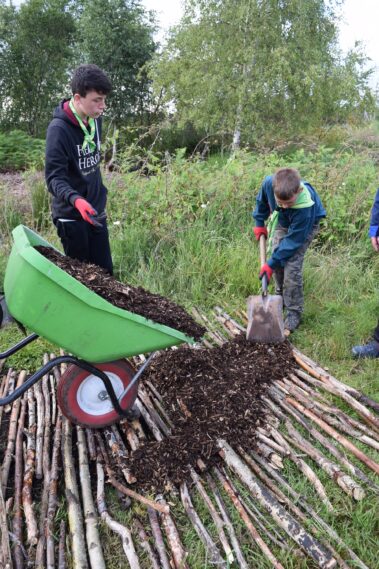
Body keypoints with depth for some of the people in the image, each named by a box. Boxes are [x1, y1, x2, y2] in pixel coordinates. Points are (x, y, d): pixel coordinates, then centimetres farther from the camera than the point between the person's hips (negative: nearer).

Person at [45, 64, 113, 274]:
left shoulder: (96, 120, 4)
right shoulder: (59, 128, -18)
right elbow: (54, 177, -22)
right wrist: (75, 199, -40)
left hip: (96, 211, 7)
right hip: (71, 215, -6)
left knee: (105, 272, 10)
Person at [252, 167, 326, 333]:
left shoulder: (305, 208, -44)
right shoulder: (269, 183, -33)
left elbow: (293, 240, -31)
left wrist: (271, 264, -27)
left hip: (305, 226, -5)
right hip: (281, 221, 6)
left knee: (292, 267, -14)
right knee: (275, 254, 5)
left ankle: (293, 314, 0)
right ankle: (281, 296, 29)